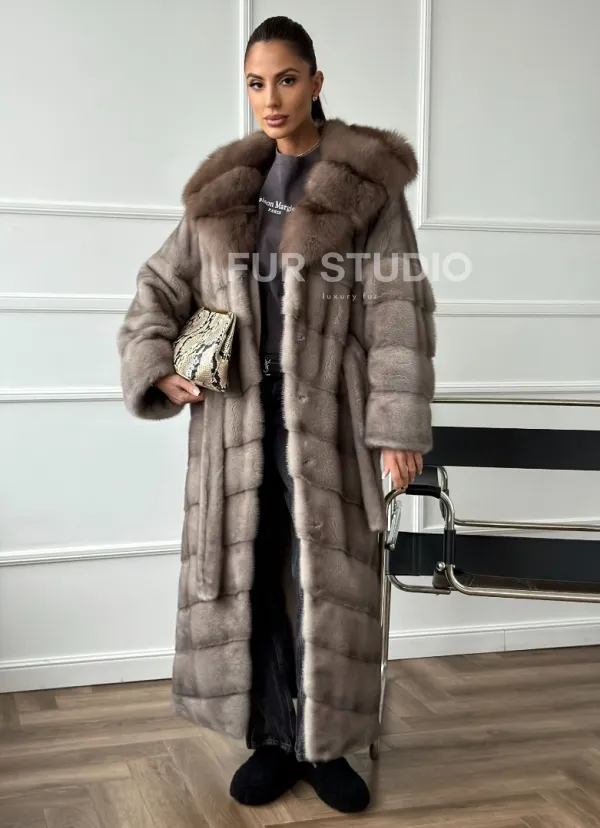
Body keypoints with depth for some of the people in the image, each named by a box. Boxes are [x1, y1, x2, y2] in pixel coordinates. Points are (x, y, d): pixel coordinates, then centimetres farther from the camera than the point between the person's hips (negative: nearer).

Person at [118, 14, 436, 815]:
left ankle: (325, 745, 19)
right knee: (246, 577, 7)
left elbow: (396, 315, -6)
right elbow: (160, 287, 15)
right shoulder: (223, 188, 10)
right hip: (237, 419, 3)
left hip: (326, 419, -3)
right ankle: (272, 739, 22)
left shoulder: (365, 184, -1)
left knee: (326, 582, 2)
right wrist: (156, 365, -2)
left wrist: (398, 426, -13)